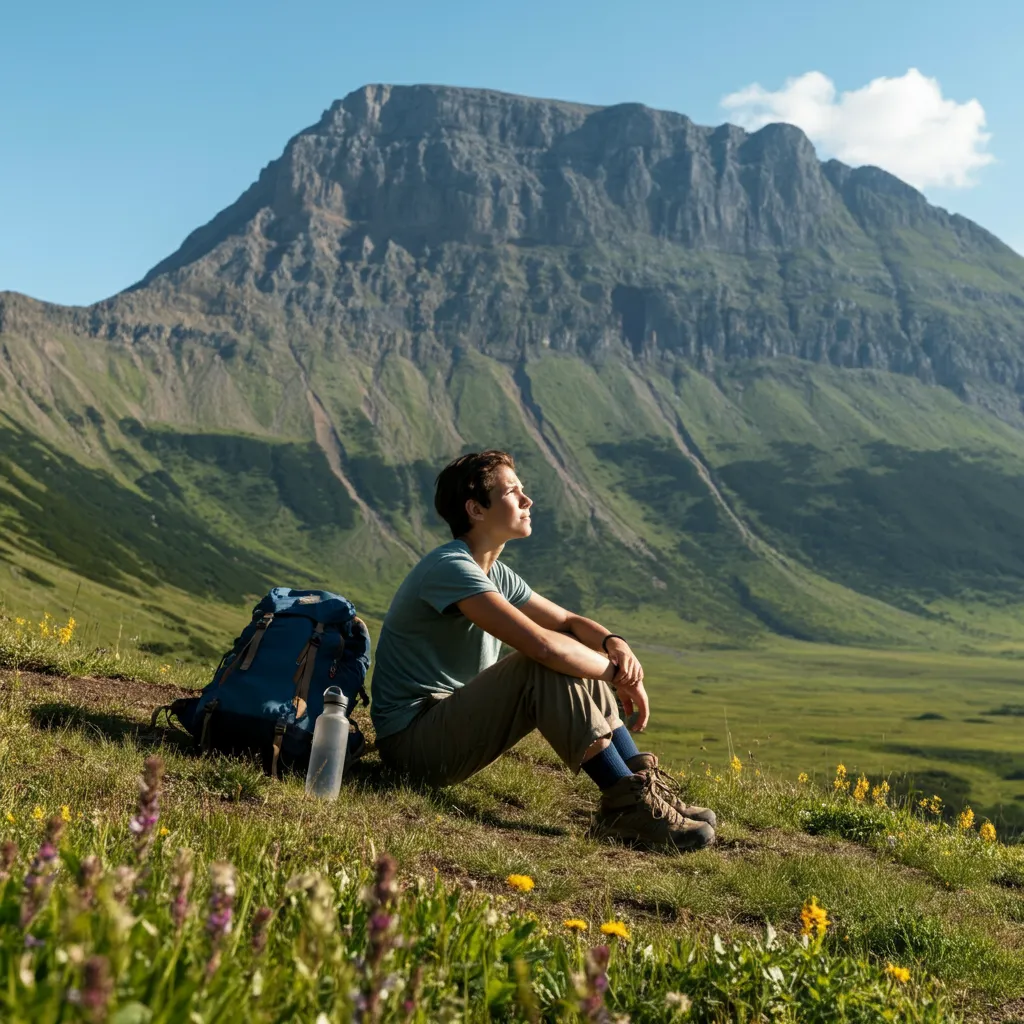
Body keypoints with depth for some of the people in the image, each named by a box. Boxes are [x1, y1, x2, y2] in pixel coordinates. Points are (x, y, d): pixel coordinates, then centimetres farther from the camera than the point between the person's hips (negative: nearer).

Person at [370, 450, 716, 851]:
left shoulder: (495, 573, 12)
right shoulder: (450, 567, -21)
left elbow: (568, 621, 17)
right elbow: (541, 642, -32)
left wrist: (613, 643, -7)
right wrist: (617, 674, -18)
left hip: (450, 725, 10)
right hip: (412, 739, -10)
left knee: (579, 662, 4)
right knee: (547, 666, -27)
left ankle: (644, 783, -3)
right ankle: (627, 804, -25)